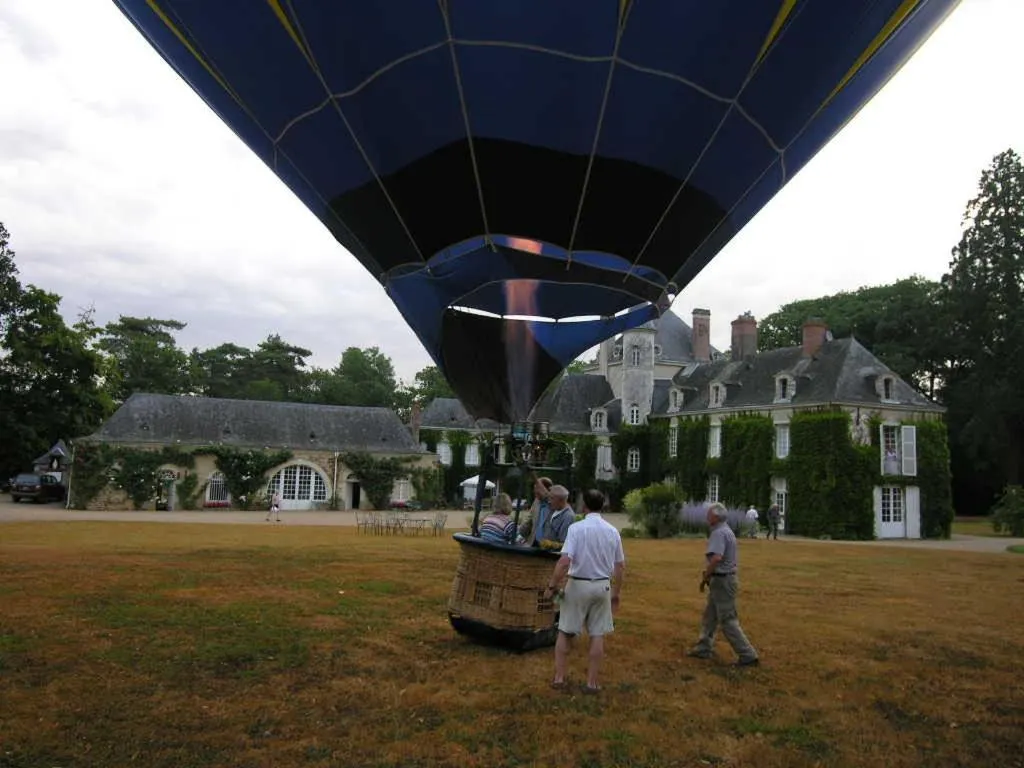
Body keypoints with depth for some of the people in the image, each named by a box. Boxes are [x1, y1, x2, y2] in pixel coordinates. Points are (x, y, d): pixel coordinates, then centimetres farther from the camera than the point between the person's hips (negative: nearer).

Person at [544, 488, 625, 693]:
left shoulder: (576, 528, -13)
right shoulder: (612, 531, 1)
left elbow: (564, 562, -21)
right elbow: (620, 566, 6)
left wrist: (552, 586, -11)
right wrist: (616, 593, 17)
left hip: (578, 585, -3)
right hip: (602, 586, 3)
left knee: (565, 632, 11)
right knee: (597, 635, 11)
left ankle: (559, 678, 16)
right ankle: (592, 682, 17)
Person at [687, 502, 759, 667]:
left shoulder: (719, 533, -20)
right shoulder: (727, 531, 13)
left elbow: (716, 558, -34)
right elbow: (735, 558, 21)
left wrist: (705, 578, -22)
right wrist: (710, 574, 20)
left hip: (721, 581, -10)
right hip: (727, 578, 10)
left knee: (728, 620, -3)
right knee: (710, 615, 18)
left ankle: (748, 656, 1)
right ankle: (704, 648, 27)